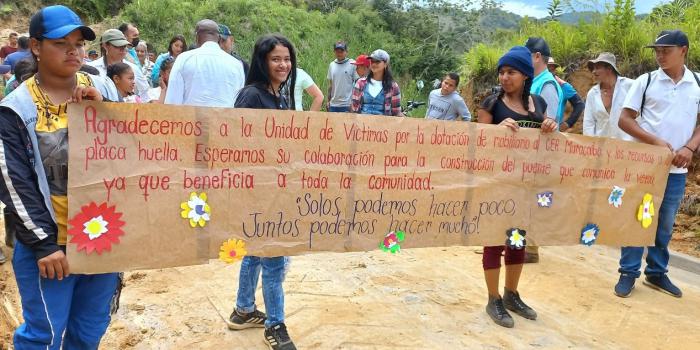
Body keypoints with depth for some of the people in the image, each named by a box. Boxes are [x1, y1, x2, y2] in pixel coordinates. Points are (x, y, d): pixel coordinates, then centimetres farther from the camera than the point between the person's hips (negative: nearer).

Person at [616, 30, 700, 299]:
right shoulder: (645, 81, -3)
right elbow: (624, 120, -4)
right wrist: (655, 141, -15)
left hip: (676, 168, 2)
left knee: (665, 223, 13)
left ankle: (656, 273, 27)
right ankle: (629, 273, 14)